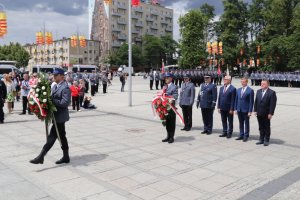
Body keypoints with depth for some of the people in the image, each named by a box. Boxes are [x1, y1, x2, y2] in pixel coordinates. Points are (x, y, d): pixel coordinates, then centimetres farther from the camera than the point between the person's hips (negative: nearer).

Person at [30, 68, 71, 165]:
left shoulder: (65, 88, -16)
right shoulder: (55, 86, 13)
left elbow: (65, 103, -23)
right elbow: (53, 98, 18)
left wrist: (52, 101, -22)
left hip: (60, 116, -10)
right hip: (57, 116, 10)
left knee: (52, 136, -5)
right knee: (62, 136, 15)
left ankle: (41, 157, -1)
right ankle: (66, 157, 26)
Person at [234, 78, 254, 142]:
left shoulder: (250, 90, -8)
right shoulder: (238, 90, 10)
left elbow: (251, 101, -10)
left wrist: (250, 111, -14)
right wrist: (235, 108, 7)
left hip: (246, 110, -5)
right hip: (239, 110, 5)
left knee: (246, 123, 6)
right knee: (241, 123, 12)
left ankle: (246, 136, 14)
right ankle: (241, 135, 21)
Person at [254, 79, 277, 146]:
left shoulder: (272, 92, -9)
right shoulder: (258, 91, 9)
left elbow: (273, 104, -13)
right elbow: (256, 102, 11)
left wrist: (271, 113, -16)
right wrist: (255, 110, 5)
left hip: (266, 114, -5)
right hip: (259, 113, 5)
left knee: (267, 127, 7)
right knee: (261, 127, 12)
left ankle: (266, 140, 16)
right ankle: (261, 140, 20)